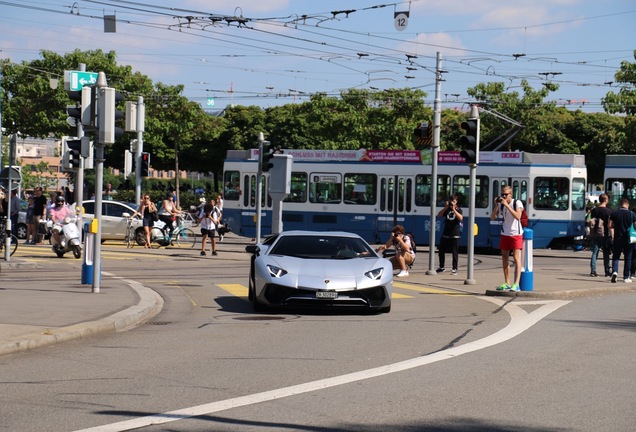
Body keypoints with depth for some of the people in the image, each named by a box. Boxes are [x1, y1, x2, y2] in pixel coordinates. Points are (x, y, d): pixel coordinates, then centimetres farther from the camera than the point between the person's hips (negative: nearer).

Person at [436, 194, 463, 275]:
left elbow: (460, 218, -16)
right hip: (445, 234, 4)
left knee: (455, 252, -4)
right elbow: (439, 215, -3)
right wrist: (445, 208, -13)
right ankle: (441, 267, 23)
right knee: (441, 250, 7)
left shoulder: (458, 210, 2)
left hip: (455, 235, -4)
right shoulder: (446, 209, 10)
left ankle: (454, 269, 1)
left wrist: (454, 209, -22)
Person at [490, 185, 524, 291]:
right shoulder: (501, 204, 3)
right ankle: (507, 283, 15)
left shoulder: (517, 203, -10)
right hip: (505, 234, 5)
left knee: (517, 258, -11)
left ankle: (516, 284, -18)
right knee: (505, 258, 7)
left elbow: (518, 216, -26)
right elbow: (492, 217, -3)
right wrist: (496, 206, -15)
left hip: (516, 234, -5)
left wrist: (507, 205, -28)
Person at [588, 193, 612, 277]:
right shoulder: (608, 211, -8)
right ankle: (607, 271, 12)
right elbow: (610, 224, -11)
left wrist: (591, 234, 17)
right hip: (605, 235, -3)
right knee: (606, 254, 8)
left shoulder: (594, 210, 4)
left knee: (594, 253, 5)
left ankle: (593, 271, -3)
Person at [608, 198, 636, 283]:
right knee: (628, 258, 9)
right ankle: (626, 277, 10)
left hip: (617, 239, 1)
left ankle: (614, 271, -17)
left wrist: (612, 237, 5)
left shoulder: (614, 214, 0)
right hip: (628, 239, -1)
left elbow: (610, 226, -1)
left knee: (615, 257, 8)